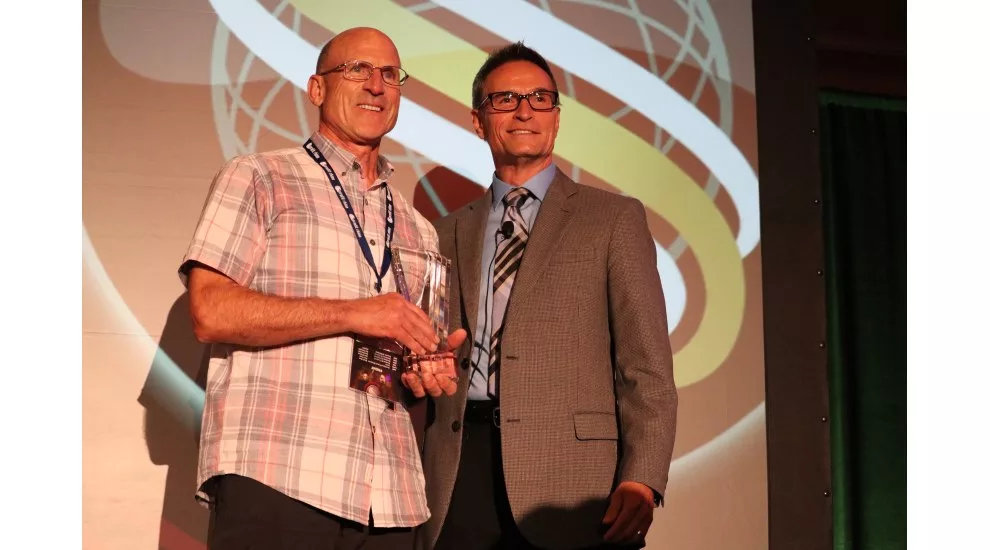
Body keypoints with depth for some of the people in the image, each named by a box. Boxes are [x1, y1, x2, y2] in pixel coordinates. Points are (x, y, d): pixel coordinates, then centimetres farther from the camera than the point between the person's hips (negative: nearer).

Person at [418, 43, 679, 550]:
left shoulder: (615, 218, 7)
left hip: (567, 476, -2)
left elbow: (646, 366, 0)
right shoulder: (449, 234, 17)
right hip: (457, 476, 3)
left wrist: (641, 480, -13)